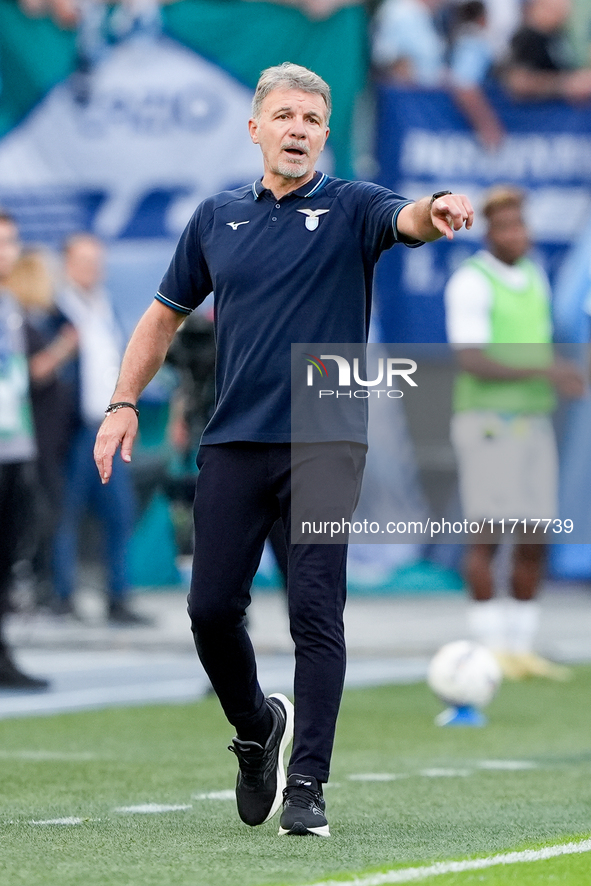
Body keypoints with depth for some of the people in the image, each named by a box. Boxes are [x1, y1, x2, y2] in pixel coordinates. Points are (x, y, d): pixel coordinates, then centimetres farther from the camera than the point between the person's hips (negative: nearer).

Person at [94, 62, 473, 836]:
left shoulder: (351, 207, 2)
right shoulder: (216, 218, 12)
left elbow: (405, 220, -21)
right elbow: (165, 316, 20)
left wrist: (437, 210, -45)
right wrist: (124, 403, 10)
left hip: (324, 444, -3)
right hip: (232, 445, 3)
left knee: (315, 614, -9)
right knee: (212, 608, 2)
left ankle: (307, 785, -5)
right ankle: (256, 728, 29)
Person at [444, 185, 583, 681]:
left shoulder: (534, 278, 13)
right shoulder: (470, 282, -11)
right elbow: (472, 362, -20)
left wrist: (561, 381, -1)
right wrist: (543, 370, -26)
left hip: (533, 428, 7)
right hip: (486, 425, -7)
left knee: (535, 542, 4)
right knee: (489, 536, -8)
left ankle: (522, 650, 10)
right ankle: (491, 652, -3)